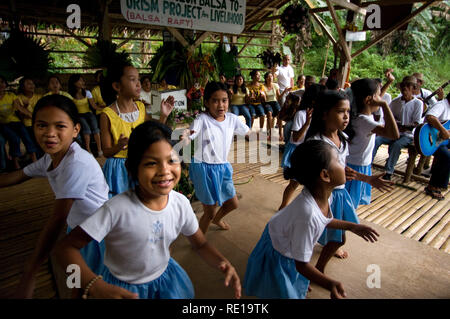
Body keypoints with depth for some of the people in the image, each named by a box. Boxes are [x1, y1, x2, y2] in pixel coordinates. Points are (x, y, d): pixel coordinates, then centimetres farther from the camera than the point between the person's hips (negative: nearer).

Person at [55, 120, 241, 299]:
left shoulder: (181, 203, -18)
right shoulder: (117, 209, -32)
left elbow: (200, 244, -4)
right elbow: (67, 247, -26)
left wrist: (222, 262, -25)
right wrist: (95, 286, -41)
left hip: (165, 277, 3)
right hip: (123, 287, -3)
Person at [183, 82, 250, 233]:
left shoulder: (232, 118, -1)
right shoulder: (202, 120, -18)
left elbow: (248, 133, 13)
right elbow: (187, 140, -29)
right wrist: (185, 137, -52)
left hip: (223, 167, 6)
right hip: (204, 168, -6)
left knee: (233, 204, 21)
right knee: (209, 212, 4)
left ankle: (217, 219, 54)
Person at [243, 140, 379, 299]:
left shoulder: (324, 194, -18)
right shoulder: (307, 213, -44)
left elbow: (323, 220, 6)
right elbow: (302, 264, -32)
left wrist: (351, 226, 5)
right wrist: (330, 284, -44)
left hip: (291, 247, 8)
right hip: (278, 256, -8)